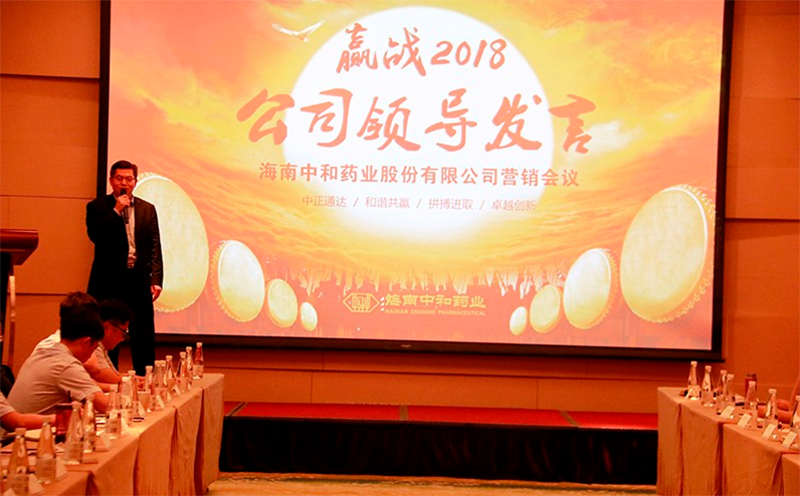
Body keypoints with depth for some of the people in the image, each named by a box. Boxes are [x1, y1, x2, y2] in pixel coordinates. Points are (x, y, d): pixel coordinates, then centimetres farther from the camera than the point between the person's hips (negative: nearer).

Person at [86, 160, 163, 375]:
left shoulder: (148, 209, 12)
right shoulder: (98, 207, 5)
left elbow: (155, 248, 9)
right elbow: (95, 236, -12)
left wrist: (156, 279, -1)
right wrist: (116, 210, -13)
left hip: (139, 281, 2)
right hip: (108, 282, -2)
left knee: (144, 338, 2)